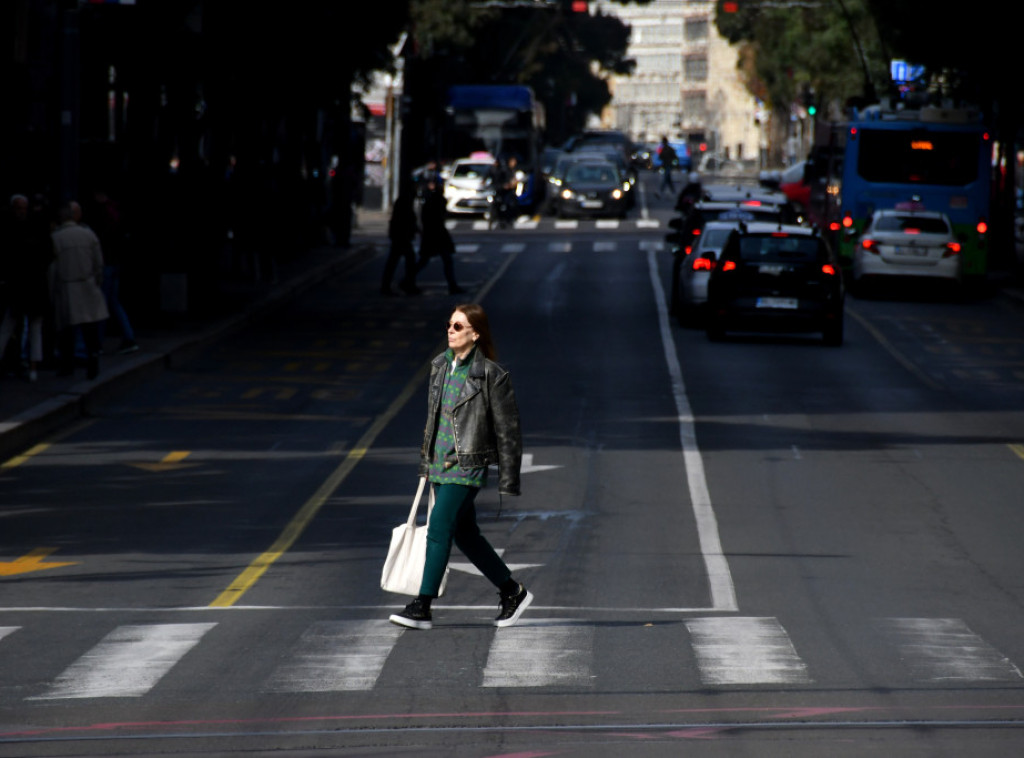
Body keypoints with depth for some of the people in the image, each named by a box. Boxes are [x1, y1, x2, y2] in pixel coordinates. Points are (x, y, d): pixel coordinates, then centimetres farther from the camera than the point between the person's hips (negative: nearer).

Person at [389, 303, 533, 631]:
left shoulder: (491, 375, -11)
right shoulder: (440, 366, 9)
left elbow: (507, 430, -7)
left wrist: (508, 481, -8)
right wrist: (425, 462, 21)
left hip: (468, 465, -8)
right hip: (440, 463, 8)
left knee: (439, 529, -12)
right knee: (465, 533, 13)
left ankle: (422, 608, -8)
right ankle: (512, 592, 27)